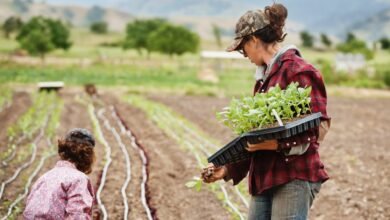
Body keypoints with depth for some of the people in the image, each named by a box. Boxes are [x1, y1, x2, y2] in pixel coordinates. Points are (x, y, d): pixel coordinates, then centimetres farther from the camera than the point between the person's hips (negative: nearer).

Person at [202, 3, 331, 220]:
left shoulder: (296, 70, -9)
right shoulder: (264, 75, 16)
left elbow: (319, 126, -13)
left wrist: (278, 145, -24)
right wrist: (228, 168, 15)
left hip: (294, 178, -8)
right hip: (264, 177, 9)